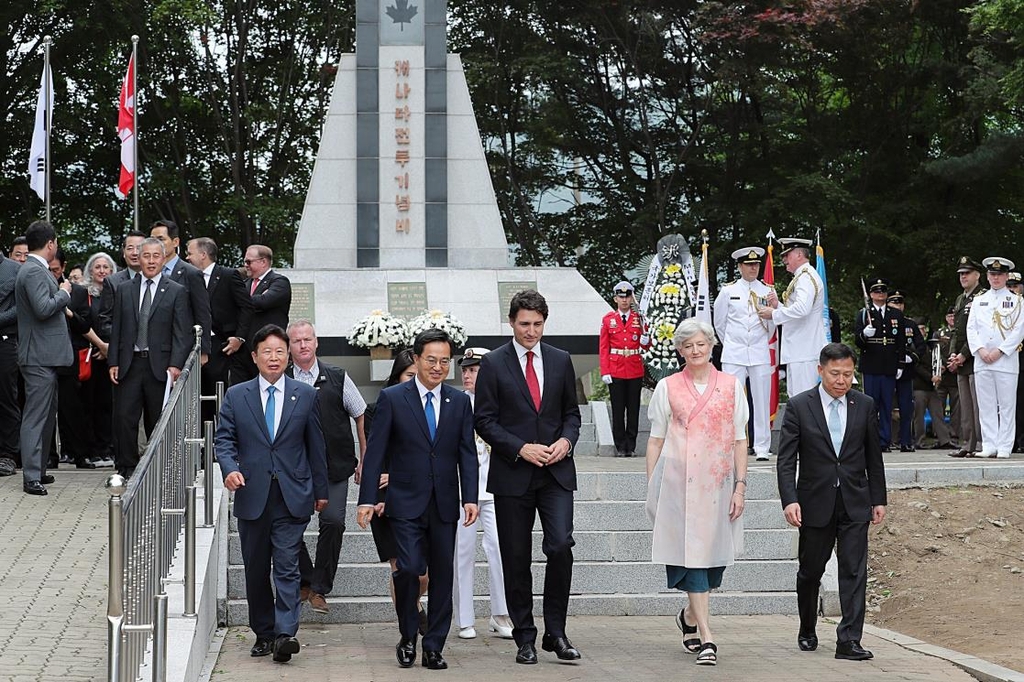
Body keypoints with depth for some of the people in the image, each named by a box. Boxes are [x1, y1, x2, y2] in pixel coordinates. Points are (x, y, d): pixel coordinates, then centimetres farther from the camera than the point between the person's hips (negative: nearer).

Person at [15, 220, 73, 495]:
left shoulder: (35, 269, 15)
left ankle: (39, 470, 25)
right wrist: (64, 292, -13)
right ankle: (32, 478, -8)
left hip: (44, 356, 11)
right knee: (36, 417, -9)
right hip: (39, 356, -11)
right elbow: (43, 308, -27)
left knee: (47, 415, 18)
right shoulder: (34, 271, -17)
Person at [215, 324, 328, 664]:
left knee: (287, 567, -11)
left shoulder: (305, 395, 6)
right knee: (255, 571, 8)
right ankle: (263, 633, 19)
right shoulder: (235, 396, 6)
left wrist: (320, 490, 12)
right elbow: (224, 439, 5)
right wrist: (229, 469, -16)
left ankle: (285, 633, -15)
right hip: (252, 497, 2)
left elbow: (315, 445, 10)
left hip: (292, 497, -2)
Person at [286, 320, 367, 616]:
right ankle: (305, 581, 17)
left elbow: (361, 417, 11)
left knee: (333, 522, -13)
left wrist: (364, 460, 8)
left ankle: (319, 588, 0)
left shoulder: (337, 378, 3)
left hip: (335, 467, -1)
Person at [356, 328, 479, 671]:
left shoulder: (460, 402, 8)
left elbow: (467, 453, 7)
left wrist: (470, 497, -5)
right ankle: (408, 639, 7)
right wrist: (368, 498, -8)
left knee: (442, 575, 4)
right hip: (406, 503, -3)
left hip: (444, 504, 3)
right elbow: (375, 451, -2)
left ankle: (434, 647, 13)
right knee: (409, 568, -13)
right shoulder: (392, 398, 0)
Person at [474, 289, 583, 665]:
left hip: (556, 471, 1)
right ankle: (525, 638, 14)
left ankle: (555, 632, 1)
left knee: (561, 546, -12)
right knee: (516, 560, 4)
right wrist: (522, 449, -14)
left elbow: (571, 412, 15)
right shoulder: (493, 363, -1)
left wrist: (566, 440, -6)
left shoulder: (561, 361, 9)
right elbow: (485, 421, -3)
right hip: (512, 475, -1)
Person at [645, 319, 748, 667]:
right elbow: (655, 440, 6)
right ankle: (706, 637, -6)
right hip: (677, 480, -2)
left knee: (713, 553, 6)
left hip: (717, 482, 2)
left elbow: (740, 440, 6)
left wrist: (740, 486, 0)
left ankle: (690, 615, 31)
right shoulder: (667, 388, 5)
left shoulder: (731, 386, 6)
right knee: (691, 553, -6)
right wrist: (652, 489, 2)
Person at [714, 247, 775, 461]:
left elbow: (772, 324, 16)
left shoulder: (767, 291, 8)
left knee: (762, 401, 0)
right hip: (734, 355, -1)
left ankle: (762, 448, 5)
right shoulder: (728, 291, 5)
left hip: (760, 354, 1)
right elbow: (719, 323, 13)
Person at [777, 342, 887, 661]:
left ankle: (849, 641, -8)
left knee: (854, 571, -7)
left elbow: (873, 457, 10)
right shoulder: (799, 406, -5)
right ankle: (807, 631, 32)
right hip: (815, 503, -1)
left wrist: (878, 499, 8)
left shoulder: (865, 405, 3)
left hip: (855, 503, 1)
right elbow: (786, 460, -7)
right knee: (810, 571, 12)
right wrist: (789, 500, -18)